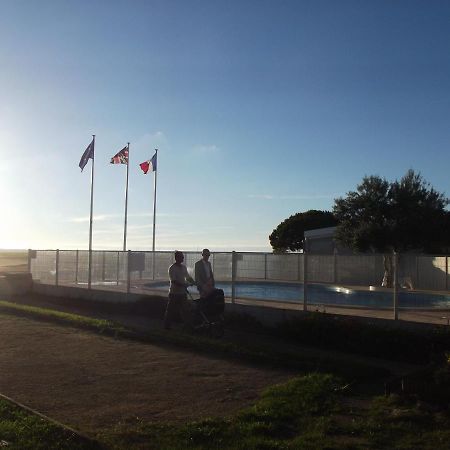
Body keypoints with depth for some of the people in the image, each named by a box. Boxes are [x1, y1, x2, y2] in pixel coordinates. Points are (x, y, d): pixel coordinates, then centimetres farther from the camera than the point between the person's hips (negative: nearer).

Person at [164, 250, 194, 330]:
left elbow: (188, 277, 19)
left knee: (184, 309, 9)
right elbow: (174, 281, -21)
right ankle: (167, 325, 13)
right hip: (174, 293, -6)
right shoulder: (172, 268, -12)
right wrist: (184, 285, -26)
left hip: (183, 292, 7)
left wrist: (193, 282, 1)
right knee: (171, 310, 2)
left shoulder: (184, 267, 10)